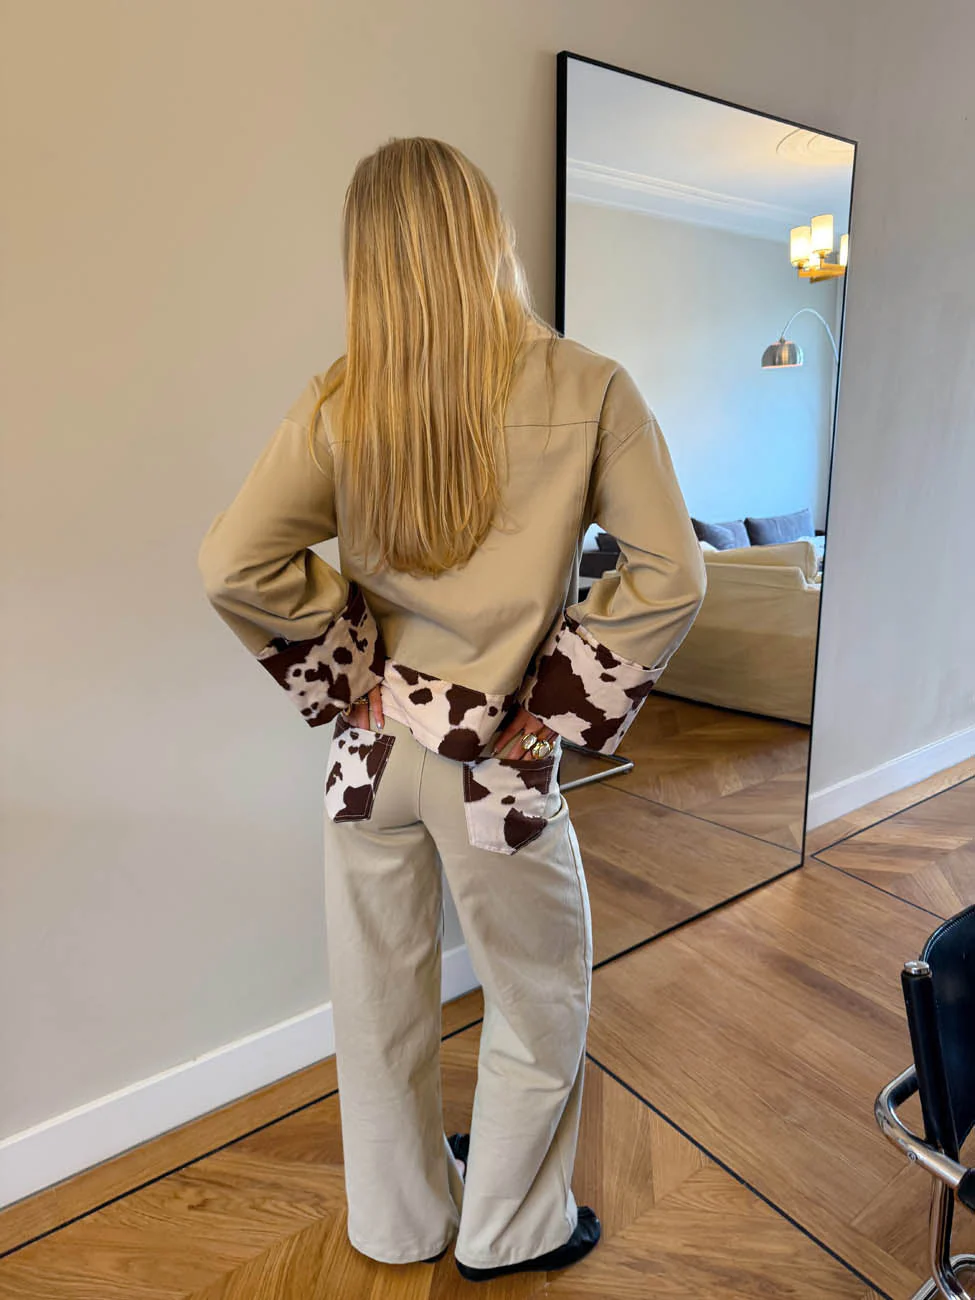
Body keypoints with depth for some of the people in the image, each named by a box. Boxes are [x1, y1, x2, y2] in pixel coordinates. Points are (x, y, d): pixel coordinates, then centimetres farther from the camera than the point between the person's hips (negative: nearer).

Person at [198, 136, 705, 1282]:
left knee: (381, 999, 23)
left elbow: (236, 563, -10)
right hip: (500, 761, -3)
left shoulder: (340, 402, -5)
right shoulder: (586, 389, -9)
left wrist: (345, 673, -1)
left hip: (373, 749, 4)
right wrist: (562, 708, -6)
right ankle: (510, 1231, 44)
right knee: (539, 1007, 22)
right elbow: (670, 575, -13)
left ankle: (400, 1221, 49)